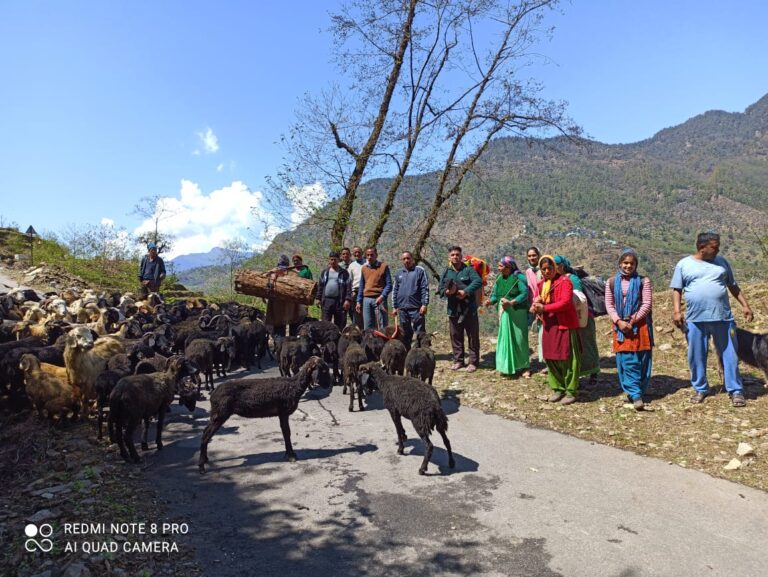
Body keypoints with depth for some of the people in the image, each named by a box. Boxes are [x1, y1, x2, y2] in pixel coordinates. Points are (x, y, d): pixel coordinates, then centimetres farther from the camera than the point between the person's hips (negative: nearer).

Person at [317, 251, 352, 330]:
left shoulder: (344, 273, 3)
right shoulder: (324, 272, 15)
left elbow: (348, 287, -3)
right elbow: (320, 286, 16)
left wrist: (348, 300, -12)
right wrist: (319, 298, 9)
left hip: (339, 301, -2)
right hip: (326, 300, 3)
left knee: (340, 323, 2)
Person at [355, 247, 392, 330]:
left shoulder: (384, 266, 1)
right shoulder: (364, 268, 14)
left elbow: (389, 285, -3)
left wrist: (382, 296, -17)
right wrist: (359, 301, 12)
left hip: (379, 299, -4)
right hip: (366, 300, 4)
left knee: (382, 326, -4)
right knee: (367, 327, 7)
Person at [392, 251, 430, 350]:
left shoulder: (420, 271, 1)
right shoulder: (399, 274, 16)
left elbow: (425, 288, -5)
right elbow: (395, 291, 19)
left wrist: (424, 304, -12)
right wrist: (394, 307, 13)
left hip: (416, 308, -5)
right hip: (402, 308, 5)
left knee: (420, 332, -3)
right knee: (405, 333, 11)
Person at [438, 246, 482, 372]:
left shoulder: (468, 270, 0)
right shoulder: (446, 272, 11)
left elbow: (478, 281, -14)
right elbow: (440, 288, 9)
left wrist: (466, 292, -23)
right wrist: (446, 292, -13)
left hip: (469, 309, -4)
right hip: (453, 310, 4)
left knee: (473, 337, 1)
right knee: (456, 337, 10)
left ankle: (473, 362, 10)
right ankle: (458, 360, 21)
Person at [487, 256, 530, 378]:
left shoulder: (519, 277, -9)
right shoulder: (499, 279, 11)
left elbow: (525, 293, -18)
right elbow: (495, 295, 10)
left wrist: (511, 302, -28)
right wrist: (490, 301, -12)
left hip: (517, 313, -6)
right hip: (503, 313, 6)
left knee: (519, 339, -3)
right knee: (505, 338, 5)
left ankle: (525, 367, 8)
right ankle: (508, 366, 14)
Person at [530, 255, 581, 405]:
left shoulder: (564, 281, -9)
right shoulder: (541, 284, 13)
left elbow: (566, 302, -20)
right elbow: (538, 300, 18)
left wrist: (544, 308, -21)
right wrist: (536, 306, -7)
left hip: (565, 325, -7)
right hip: (549, 326, 7)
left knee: (567, 359, -2)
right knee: (550, 358, 10)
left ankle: (571, 391, 8)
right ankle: (557, 389, 22)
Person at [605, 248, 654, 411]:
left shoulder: (643, 281, 1)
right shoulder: (611, 283, 7)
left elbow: (647, 304, -5)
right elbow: (609, 305, 4)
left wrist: (633, 321, -13)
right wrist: (619, 321, -10)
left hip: (640, 325, -1)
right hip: (620, 325, 1)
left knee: (641, 359, 2)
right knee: (626, 361, -4)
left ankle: (638, 392, 14)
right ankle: (635, 395, -1)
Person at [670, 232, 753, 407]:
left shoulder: (721, 262, 11)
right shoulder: (684, 264, 3)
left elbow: (733, 286, 17)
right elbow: (677, 290, 3)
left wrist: (745, 305, 11)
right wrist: (676, 311, -8)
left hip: (723, 318, 2)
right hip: (695, 320, -1)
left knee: (729, 355, 4)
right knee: (696, 356, 6)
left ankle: (736, 391, 14)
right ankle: (701, 389, 21)